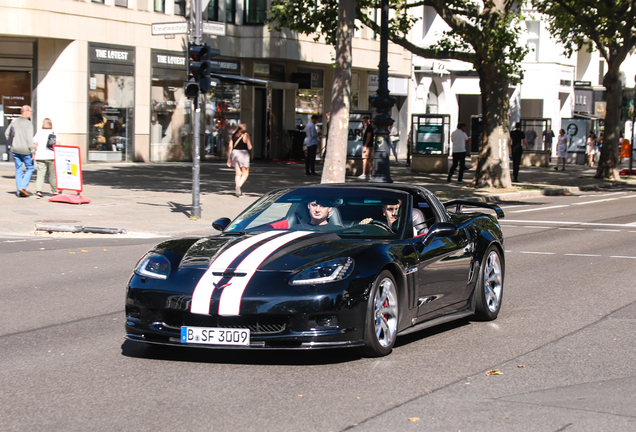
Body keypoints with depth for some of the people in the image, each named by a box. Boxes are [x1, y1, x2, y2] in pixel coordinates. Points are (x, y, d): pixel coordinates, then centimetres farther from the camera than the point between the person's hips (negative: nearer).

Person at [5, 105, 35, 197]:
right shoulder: (28, 123, -10)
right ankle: (23, 187, -5)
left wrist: (11, 144, 25)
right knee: (30, 168, 8)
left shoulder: (14, 122, 9)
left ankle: (18, 191, 8)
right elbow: (29, 138, -15)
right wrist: (32, 152, -12)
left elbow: (6, 133, 16)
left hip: (15, 149, 6)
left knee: (19, 170, 10)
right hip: (25, 150, -6)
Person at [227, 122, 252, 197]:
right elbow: (249, 147, -11)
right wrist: (250, 143, 12)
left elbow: (230, 147, 6)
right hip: (243, 154, -5)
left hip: (234, 153, 5)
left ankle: (238, 191, 8)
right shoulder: (246, 135, -6)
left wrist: (229, 159, 10)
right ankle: (239, 186, -17)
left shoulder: (234, 135, 8)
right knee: (245, 174, 6)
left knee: (238, 173, 11)